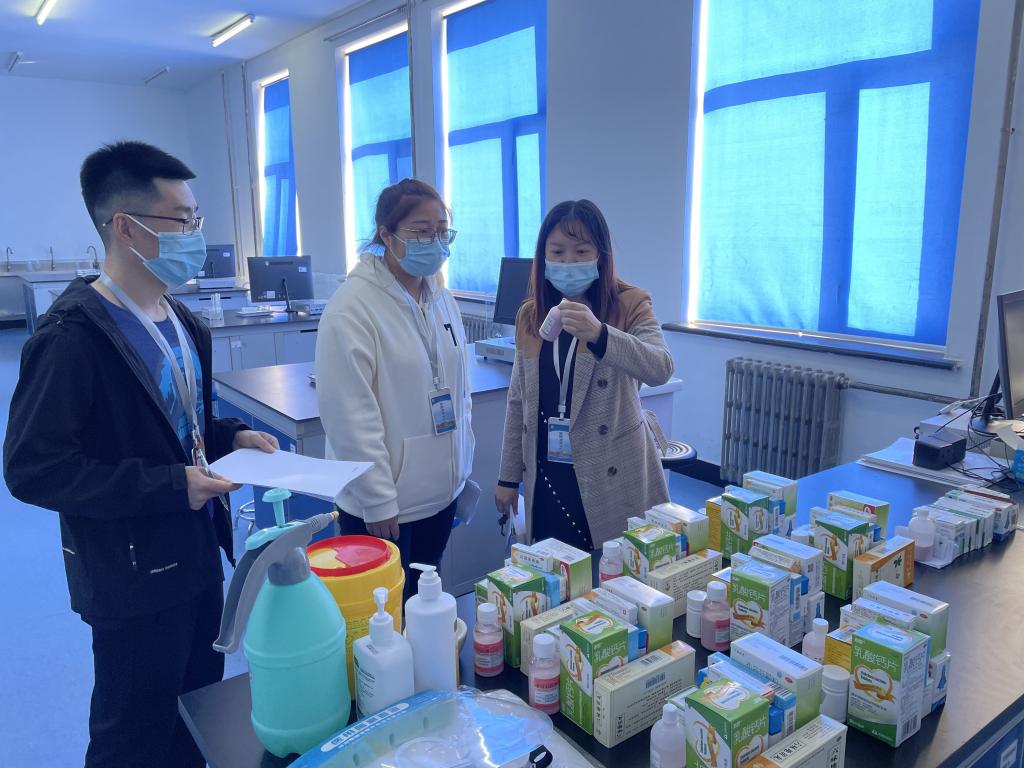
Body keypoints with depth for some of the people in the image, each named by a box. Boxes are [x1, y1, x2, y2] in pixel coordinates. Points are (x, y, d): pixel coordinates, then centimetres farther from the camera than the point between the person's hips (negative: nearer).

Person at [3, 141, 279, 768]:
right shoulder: (73, 336, -20)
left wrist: (231, 437, -1)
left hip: (197, 557, 8)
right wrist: (170, 486, -25)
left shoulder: (181, 324, 6)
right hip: (133, 580, -7)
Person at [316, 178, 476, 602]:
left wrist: (461, 469, 13)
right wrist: (378, 500, -15)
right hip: (382, 506, -6)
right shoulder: (353, 306, -15)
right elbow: (351, 416, -17)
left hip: (440, 494, 6)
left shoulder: (443, 300, 6)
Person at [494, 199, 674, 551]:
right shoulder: (530, 315, 6)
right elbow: (518, 400, 11)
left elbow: (660, 368, -24)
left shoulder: (630, 305, -6)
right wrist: (509, 477, 11)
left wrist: (599, 333, -40)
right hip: (546, 479, 4)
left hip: (611, 477, -3)